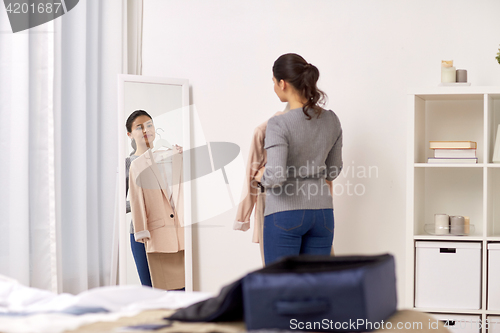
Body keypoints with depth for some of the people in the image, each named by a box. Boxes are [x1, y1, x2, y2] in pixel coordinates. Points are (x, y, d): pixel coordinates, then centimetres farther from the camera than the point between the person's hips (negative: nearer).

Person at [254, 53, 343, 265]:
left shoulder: (278, 125, -16)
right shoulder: (331, 120, 3)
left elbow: (275, 178, -24)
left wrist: (262, 176, -4)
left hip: (285, 214, -6)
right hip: (322, 213, 6)